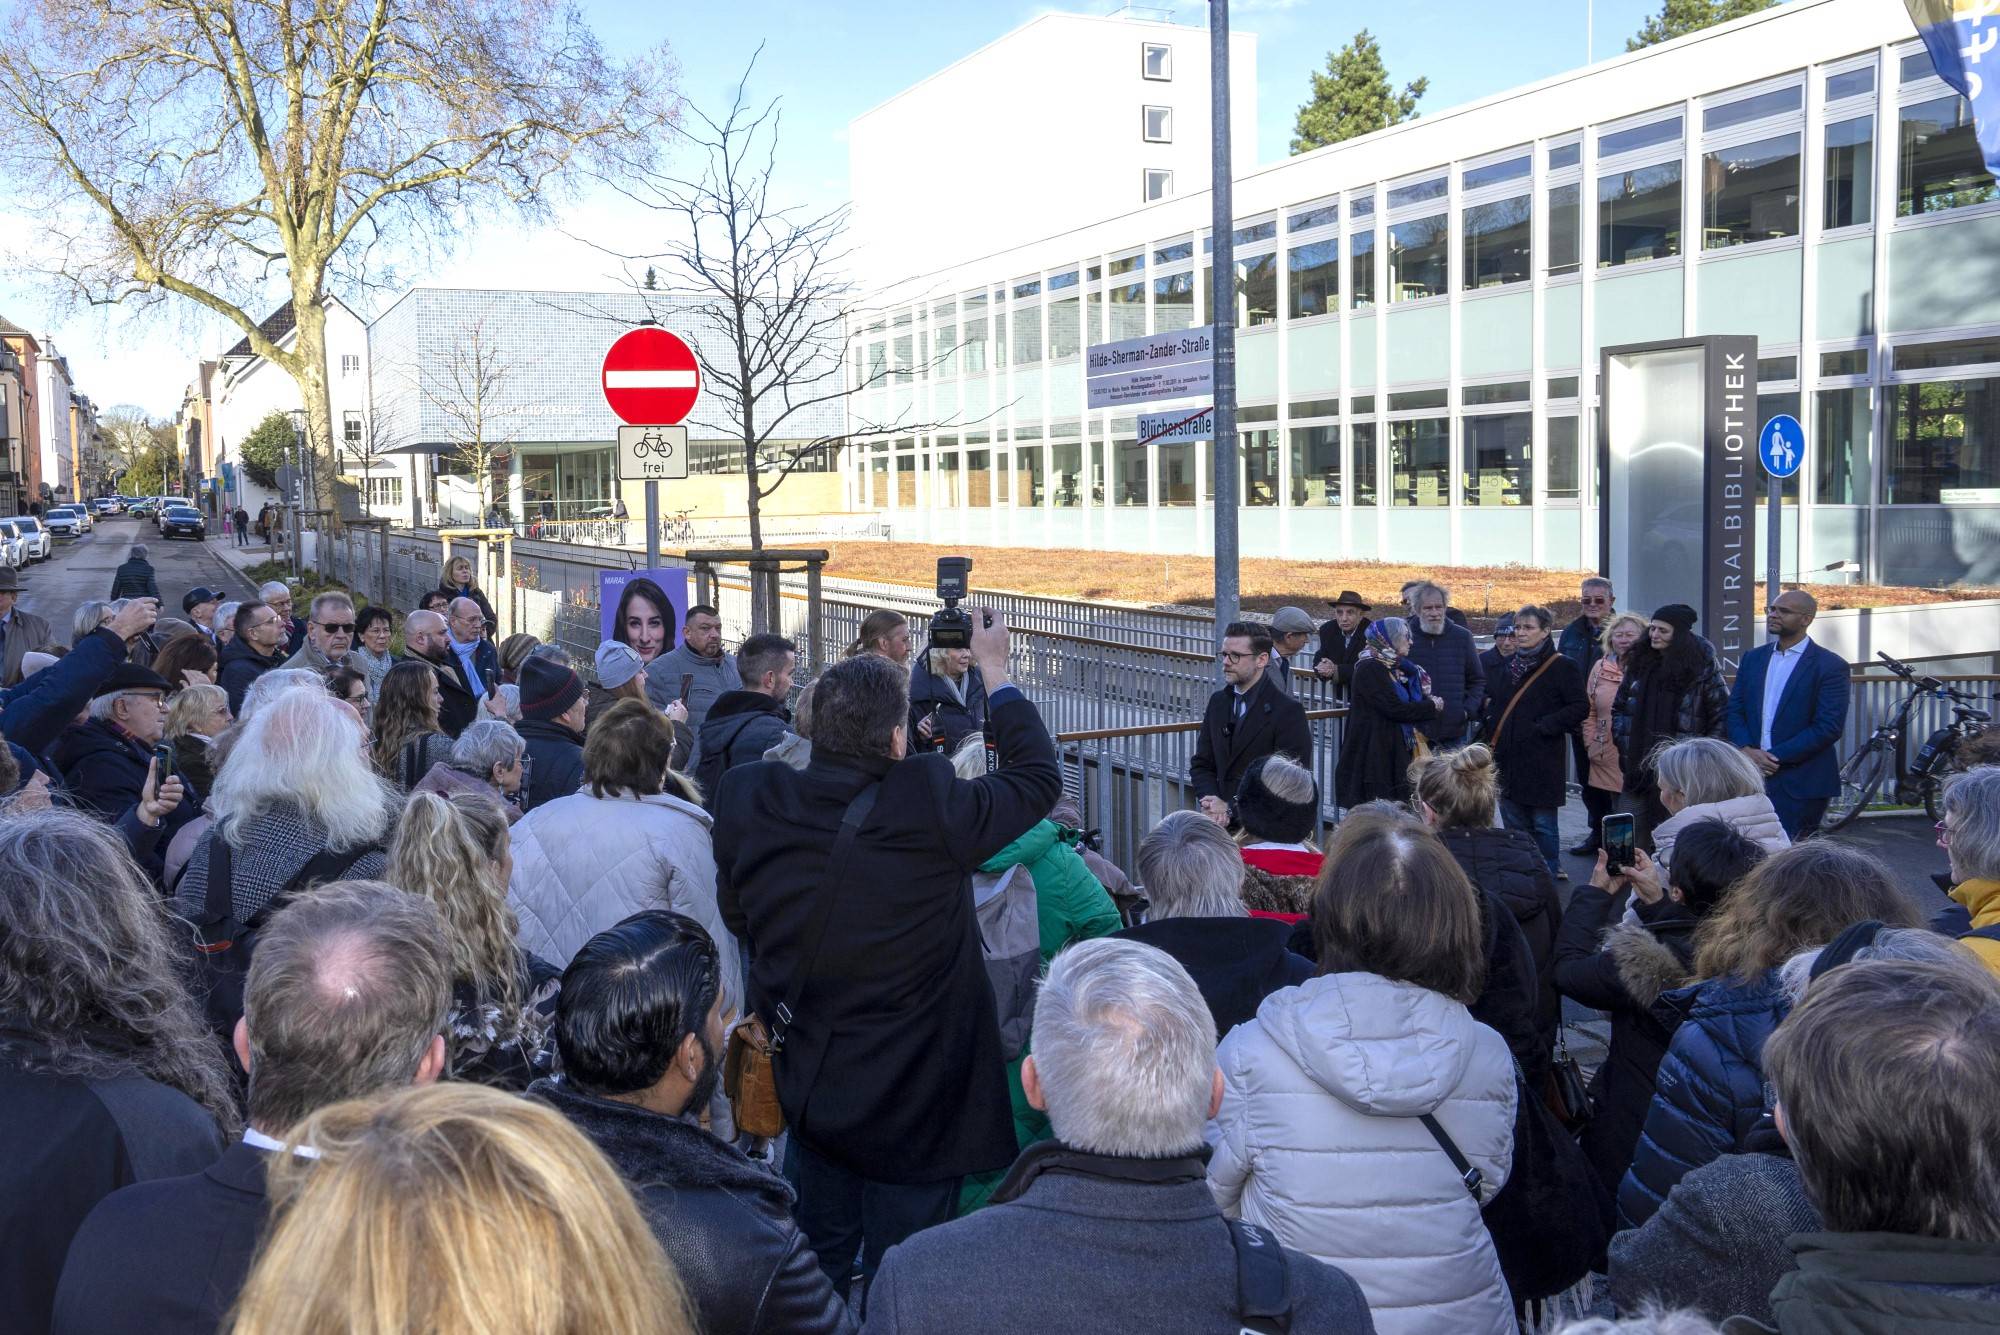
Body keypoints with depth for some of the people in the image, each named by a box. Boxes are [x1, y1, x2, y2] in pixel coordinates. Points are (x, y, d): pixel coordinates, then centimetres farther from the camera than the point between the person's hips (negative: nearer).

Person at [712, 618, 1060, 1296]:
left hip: (805, 1092, 5)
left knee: (815, 1265, 26)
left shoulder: (747, 801, -13)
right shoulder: (929, 807, -26)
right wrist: (994, 671, 3)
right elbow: (1039, 775, -8)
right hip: (911, 1112, -4)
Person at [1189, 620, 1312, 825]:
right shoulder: (1218, 702, 13)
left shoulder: (1288, 711, -7)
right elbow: (1202, 765, 15)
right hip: (1221, 825, 5)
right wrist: (1211, 800, -5)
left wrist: (1232, 809, -13)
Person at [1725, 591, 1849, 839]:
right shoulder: (1753, 658, 14)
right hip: (1752, 778, 5)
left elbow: (1830, 727, -11)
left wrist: (1776, 756, -14)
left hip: (1801, 786, -5)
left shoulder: (1830, 666, -4)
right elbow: (1734, 710, 11)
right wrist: (1747, 751, -8)